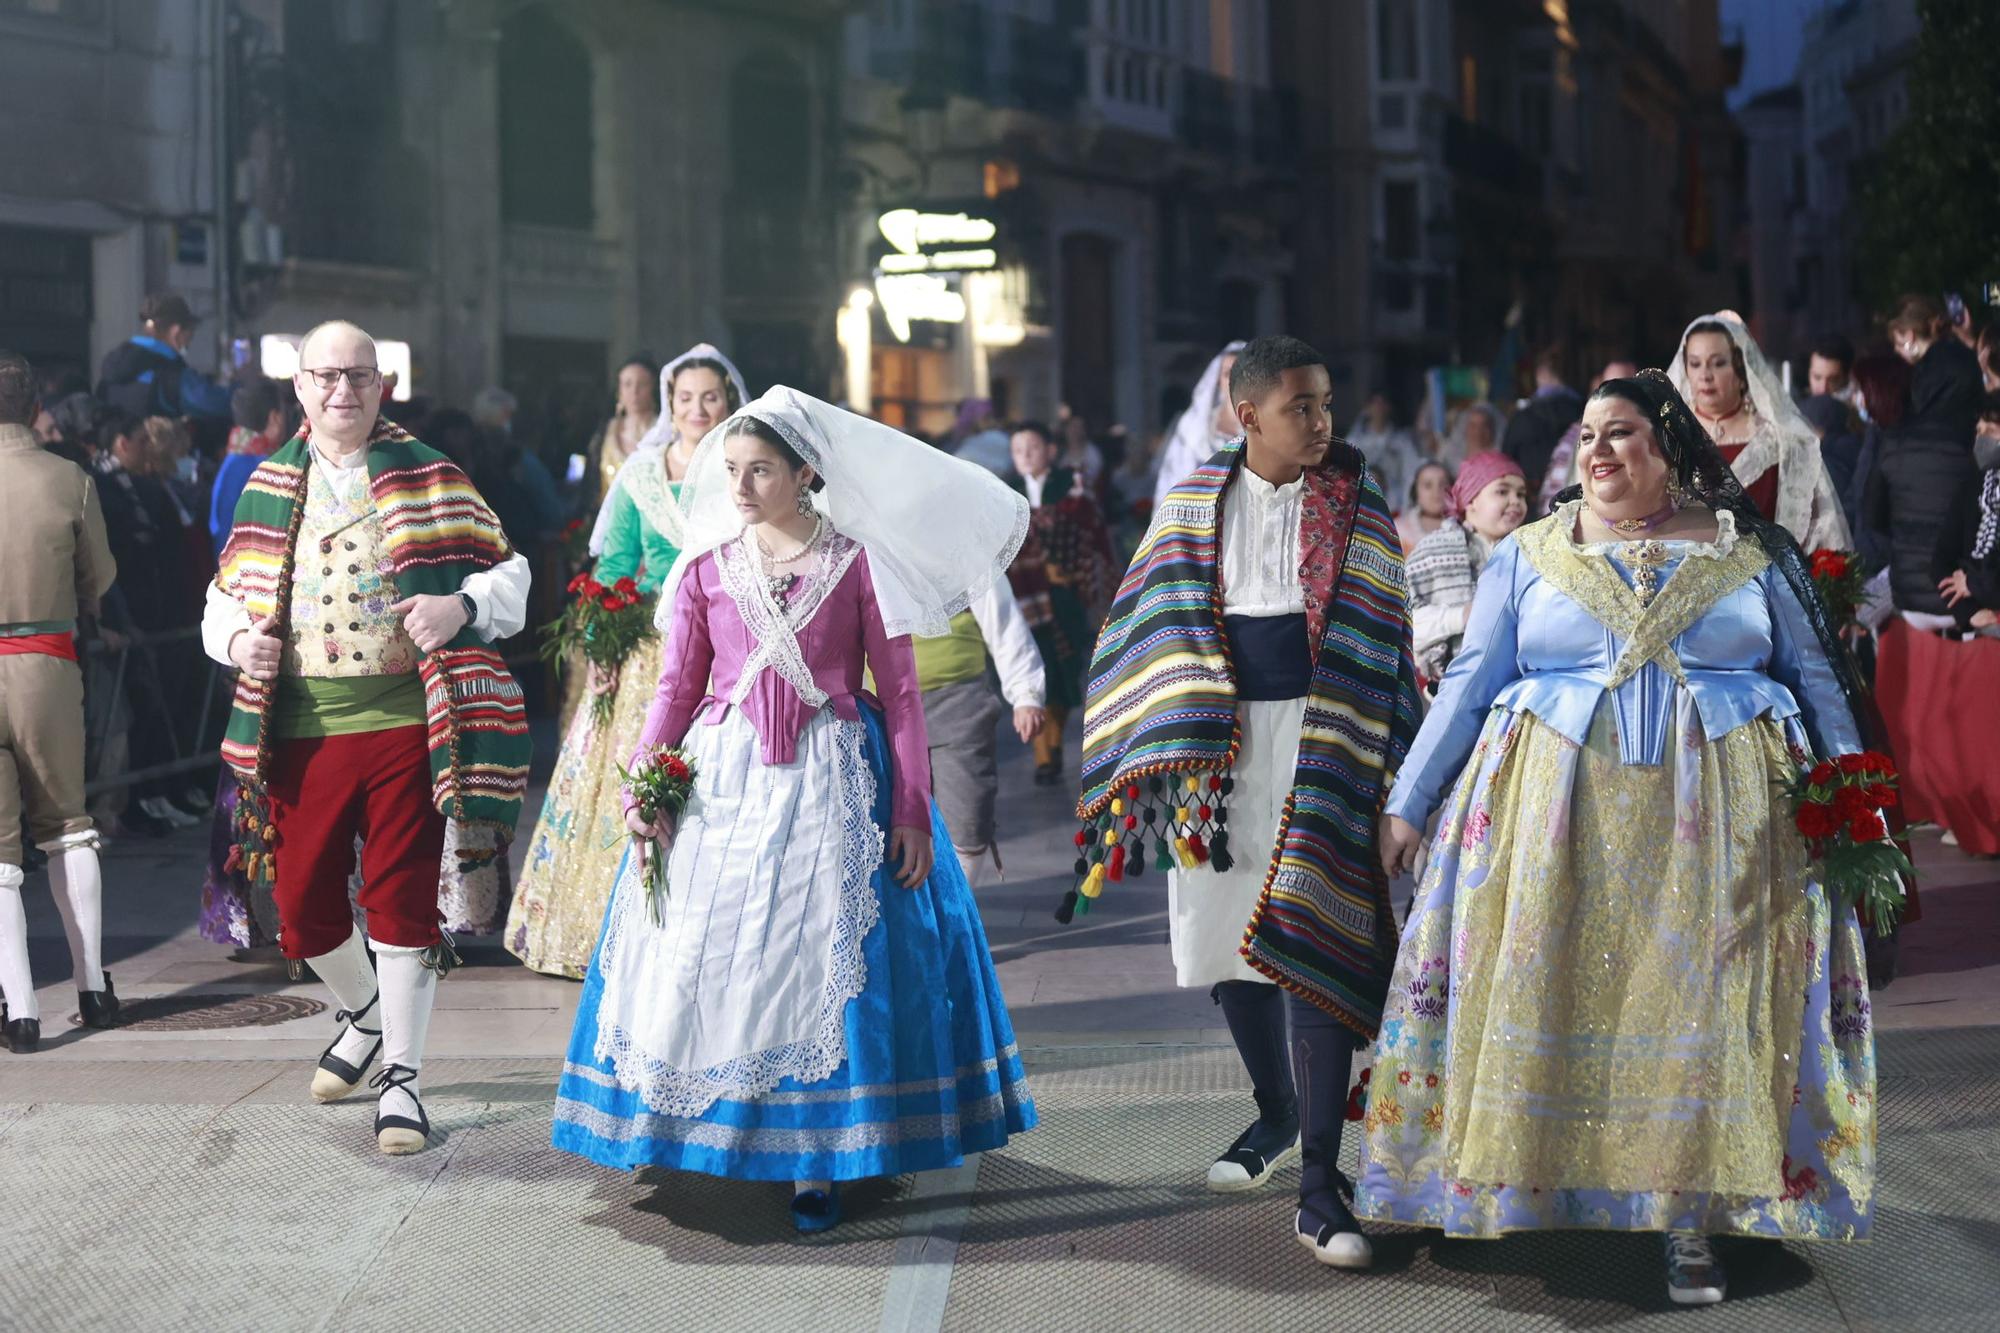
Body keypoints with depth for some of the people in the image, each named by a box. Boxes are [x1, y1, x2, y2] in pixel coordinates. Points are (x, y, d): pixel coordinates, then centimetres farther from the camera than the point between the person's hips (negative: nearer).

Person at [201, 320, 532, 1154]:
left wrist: (461, 606, -19)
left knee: (402, 899, -1)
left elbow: (509, 572, 2)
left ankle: (400, 1076, 10)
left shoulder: (426, 478, 3)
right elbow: (226, 595, 17)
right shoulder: (268, 488, 11)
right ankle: (362, 1015, 37)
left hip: (406, 722, -3)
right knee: (301, 900, 7)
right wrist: (237, 639, -5)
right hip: (301, 731, 3)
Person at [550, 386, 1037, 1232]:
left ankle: (816, 1161, 4)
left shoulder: (857, 565, -1)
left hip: (830, 779, -2)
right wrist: (642, 791, -4)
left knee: (822, 962, -3)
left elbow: (899, 693, -1)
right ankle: (700, 1137, 13)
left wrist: (911, 813, -7)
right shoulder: (705, 569, 7)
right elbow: (677, 688, 9)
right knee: (702, 960, 1)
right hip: (720, 780, 3)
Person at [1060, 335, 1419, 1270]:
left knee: (1308, 940, -12)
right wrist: (1176, 750, -2)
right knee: (1225, 933, 10)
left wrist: (1378, 757, -2)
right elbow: (1160, 625, 7)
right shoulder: (1194, 504, 6)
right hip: (1218, 737, 3)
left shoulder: (1354, 504, 1)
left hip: (1318, 737, -3)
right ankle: (1276, 1113, 36)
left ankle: (1319, 1189, -10)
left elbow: (1380, 636, 2)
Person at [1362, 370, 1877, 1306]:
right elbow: (1467, 689, 9)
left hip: (1717, 821, 0)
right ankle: (1542, 1195, 6)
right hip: (1557, 815, 1)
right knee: (1557, 997, -3)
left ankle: (1693, 1221, 2)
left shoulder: (1752, 551, 8)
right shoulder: (1529, 556, 9)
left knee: (1700, 1004, -4)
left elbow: (1818, 682, 9)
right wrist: (1407, 805, 4)